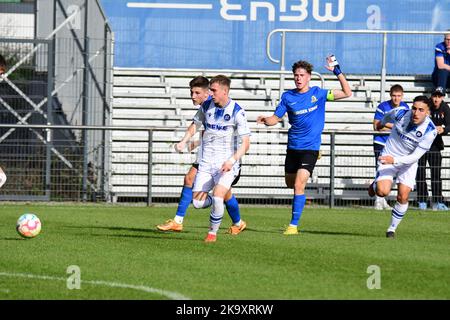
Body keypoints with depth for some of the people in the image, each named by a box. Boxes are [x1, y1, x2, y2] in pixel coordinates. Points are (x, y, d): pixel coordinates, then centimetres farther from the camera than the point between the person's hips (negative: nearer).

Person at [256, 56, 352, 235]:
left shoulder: (317, 93, -3)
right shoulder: (288, 97, 2)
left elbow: (347, 93, -4)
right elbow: (275, 118, 6)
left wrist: (337, 71, -13)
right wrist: (265, 120, -17)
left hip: (310, 148, -4)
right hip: (293, 147, 4)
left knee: (299, 185, -16)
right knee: (290, 183, 14)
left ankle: (293, 225, -12)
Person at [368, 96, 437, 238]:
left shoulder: (430, 131, -25)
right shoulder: (401, 113, -22)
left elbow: (415, 156, -25)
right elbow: (388, 116, 5)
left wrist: (394, 160, -39)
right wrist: (382, 123, 28)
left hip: (408, 162, 0)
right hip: (389, 157, 0)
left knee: (403, 197, -7)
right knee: (383, 192, -20)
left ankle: (392, 228, 15)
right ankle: (375, 184, 17)